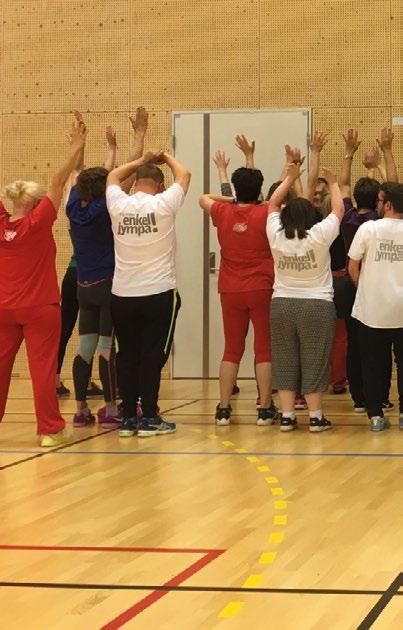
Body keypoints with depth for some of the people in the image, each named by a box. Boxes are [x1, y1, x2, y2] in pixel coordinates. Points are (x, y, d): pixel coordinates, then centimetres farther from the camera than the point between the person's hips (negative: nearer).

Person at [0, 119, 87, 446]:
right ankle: (51, 429, -1)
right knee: (43, 367, -3)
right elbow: (58, 183, -14)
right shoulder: (37, 223, -14)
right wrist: (76, 147, -12)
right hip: (40, 308, -5)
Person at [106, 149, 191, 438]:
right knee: (153, 357, 1)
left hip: (122, 295, 3)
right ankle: (149, 419, 2)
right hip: (159, 293, -3)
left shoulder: (119, 205, -1)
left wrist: (143, 161, 26)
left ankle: (128, 418, 11)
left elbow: (113, 177, 20)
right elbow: (184, 175, 8)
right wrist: (167, 158, 24)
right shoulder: (163, 204, -9)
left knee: (127, 357, 8)